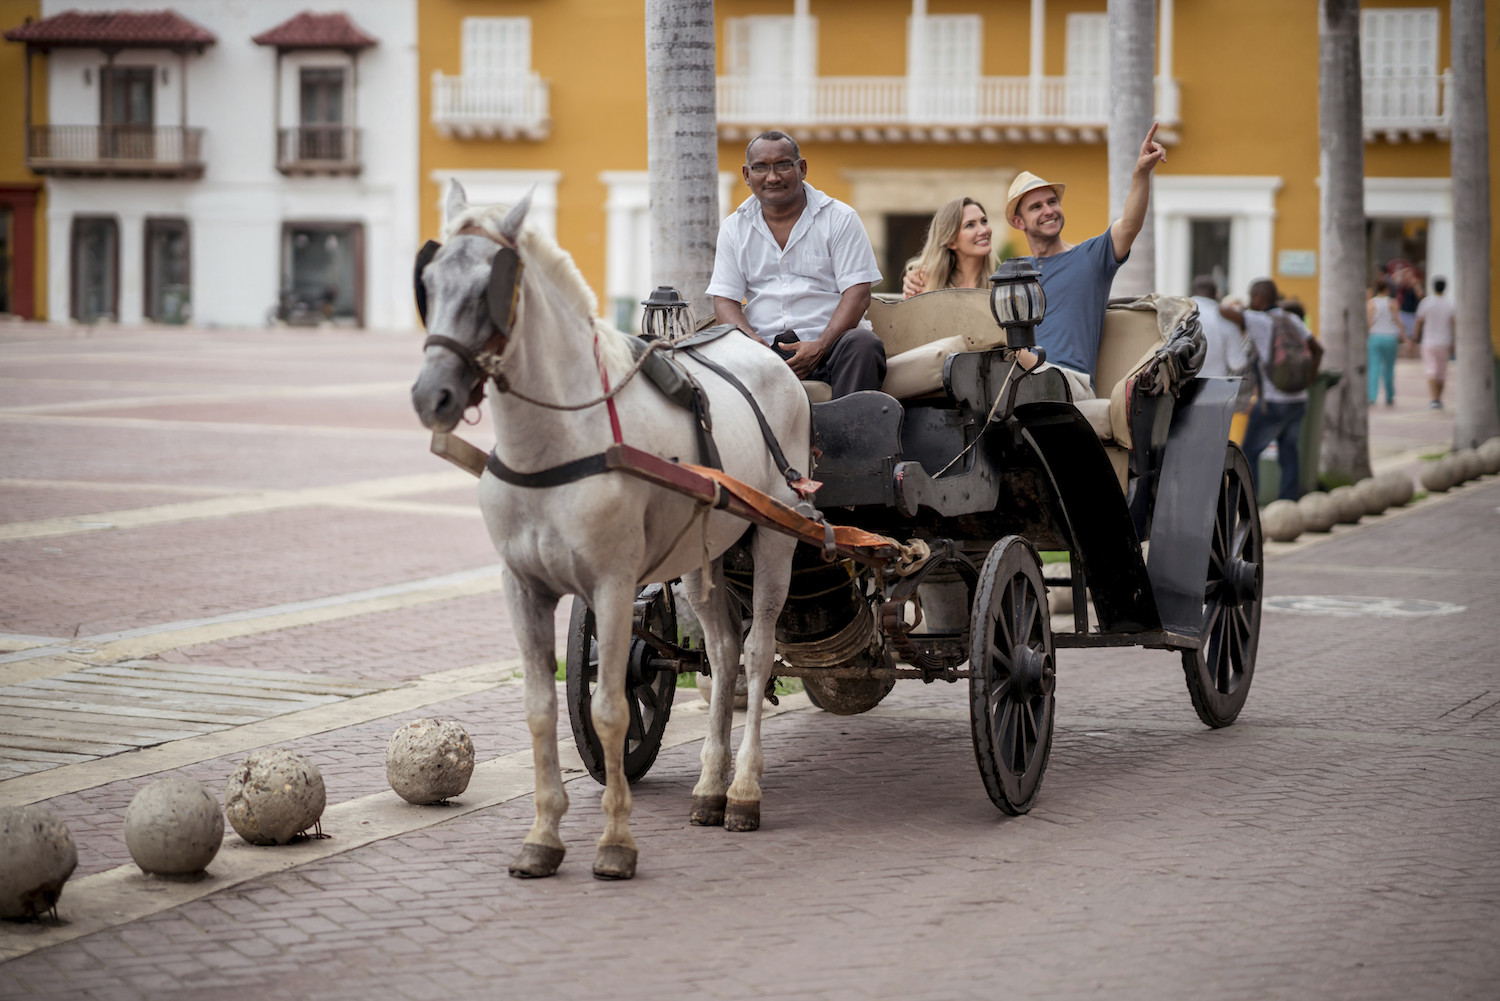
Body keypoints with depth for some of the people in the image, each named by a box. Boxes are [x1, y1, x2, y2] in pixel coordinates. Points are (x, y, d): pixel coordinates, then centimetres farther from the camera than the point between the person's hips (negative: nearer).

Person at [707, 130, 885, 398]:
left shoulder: (839, 218, 5)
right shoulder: (734, 228, 13)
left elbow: (857, 294, -3)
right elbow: (725, 301, 7)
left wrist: (820, 347, -19)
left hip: (828, 339, -1)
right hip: (765, 343, 1)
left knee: (863, 345, -34)